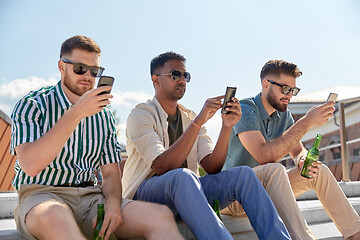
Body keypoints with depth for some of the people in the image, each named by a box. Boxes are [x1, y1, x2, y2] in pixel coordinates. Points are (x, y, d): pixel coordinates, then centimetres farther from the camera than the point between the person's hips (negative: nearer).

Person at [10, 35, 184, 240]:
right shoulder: (32, 104, -1)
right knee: (56, 216, -42)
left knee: (161, 216, -23)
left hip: (90, 196, 4)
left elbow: (111, 173, 13)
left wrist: (113, 203, -11)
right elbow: (30, 165, -18)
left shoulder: (105, 117, 13)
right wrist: (76, 113, -21)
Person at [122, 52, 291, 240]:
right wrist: (198, 122, -24)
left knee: (243, 174, -15)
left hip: (185, 193, 5)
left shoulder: (190, 118, 13)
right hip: (146, 193, -5)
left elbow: (212, 167, 0)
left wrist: (226, 126, -14)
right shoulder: (140, 115, -4)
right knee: (182, 175, -37)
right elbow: (162, 166, -21)